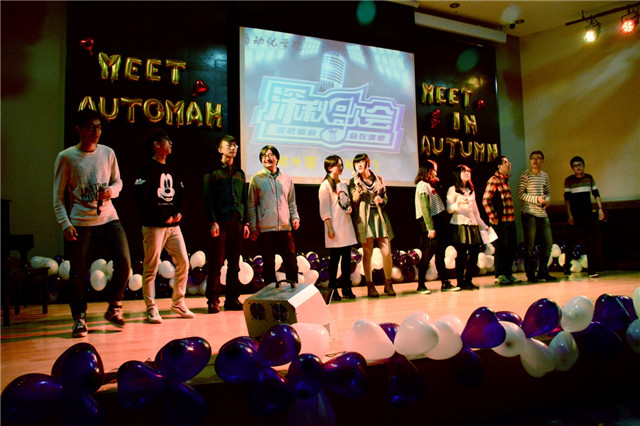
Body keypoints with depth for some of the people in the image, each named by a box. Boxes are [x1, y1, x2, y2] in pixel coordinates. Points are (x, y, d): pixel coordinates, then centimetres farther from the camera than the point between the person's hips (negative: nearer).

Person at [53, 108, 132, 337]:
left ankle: (114, 308, 17)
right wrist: (65, 223, -11)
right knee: (78, 273, 0)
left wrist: (111, 190, -6)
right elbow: (58, 196, -1)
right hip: (80, 222, -3)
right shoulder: (66, 157, -2)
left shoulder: (108, 153, 8)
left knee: (124, 263, -4)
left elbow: (118, 181, 18)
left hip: (108, 218, 3)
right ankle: (79, 318, 18)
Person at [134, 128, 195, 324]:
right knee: (151, 268, -3)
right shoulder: (148, 168, -5)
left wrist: (179, 212, 0)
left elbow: (181, 194, 19)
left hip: (173, 225, 7)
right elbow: (141, 197, -15)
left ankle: (178, 303, 19)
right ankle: (151, 309, 5)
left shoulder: (171, 170, 19)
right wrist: (163, 216, -13)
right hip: (154, 226, -7)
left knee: (183, 263, 6)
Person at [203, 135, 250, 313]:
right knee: (216, 263, -4)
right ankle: (213, 300, 2)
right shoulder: (213, 172, 4)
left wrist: (246, 222, 10)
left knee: (234, 263, 6)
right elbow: (208, 198, -3)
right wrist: (212, 221, -12)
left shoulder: (239, 173, 19)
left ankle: (232, 299, 12)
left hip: (237, 223, 5)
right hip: (220, 222, -5)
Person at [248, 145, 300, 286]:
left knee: (291, 262, 3)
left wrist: (295, 217, 1)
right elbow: (251, 205, 3)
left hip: (284, 227, 2)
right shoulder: (256, 179, 3)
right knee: (268, 264, 6)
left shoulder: (286, 178, 11)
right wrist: (252, 228, -3)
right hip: (265, 229, -2)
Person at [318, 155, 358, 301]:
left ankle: (347, 289, 14)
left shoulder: (344, 185, 16)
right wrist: (330, 228, -16)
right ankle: (333, 291, 5)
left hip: (346, 225, 7)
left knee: (347, 258, 7)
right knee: (334, 258, -3)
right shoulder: (325, 185, -5)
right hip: (335, 228, -6)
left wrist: (350, 208, 1)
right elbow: (324, 210, -9)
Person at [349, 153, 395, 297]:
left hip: (379, 215, 2)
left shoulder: (378, 178, 12)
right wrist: (358, 186, -15)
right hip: (364, 217, -2)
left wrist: (381, 200, -4)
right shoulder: (354, 181, 5)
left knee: (386, 252, -2)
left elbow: (386, 197, 18)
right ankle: (370, 286, 7)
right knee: (367, 252, -1)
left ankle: (388, 284, 13)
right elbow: (354, 202, -4)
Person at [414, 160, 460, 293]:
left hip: (437, 222, 10)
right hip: (428, 223, -10)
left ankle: (445, 283, 13)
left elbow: (438, 206, 16)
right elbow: (425, 209, -18)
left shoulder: (430, 185, 20)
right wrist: (430, 228, -21)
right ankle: (421, 285, 0)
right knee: (427, 255, -7)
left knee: (440, 254, 9)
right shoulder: (422, 185, -9)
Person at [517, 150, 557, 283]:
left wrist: (547, 199, 0)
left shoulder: (544, 175, 14)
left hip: (542, 214, 6)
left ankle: (542, 271, 20)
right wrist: (537, 199, -18)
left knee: (548, 242, 6)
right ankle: (530, 274, 6)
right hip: (529, 214, -6)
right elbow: (520, 194, -9)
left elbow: (548, 192, 22)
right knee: (530, 245, -3)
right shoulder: (525, 175, -4)